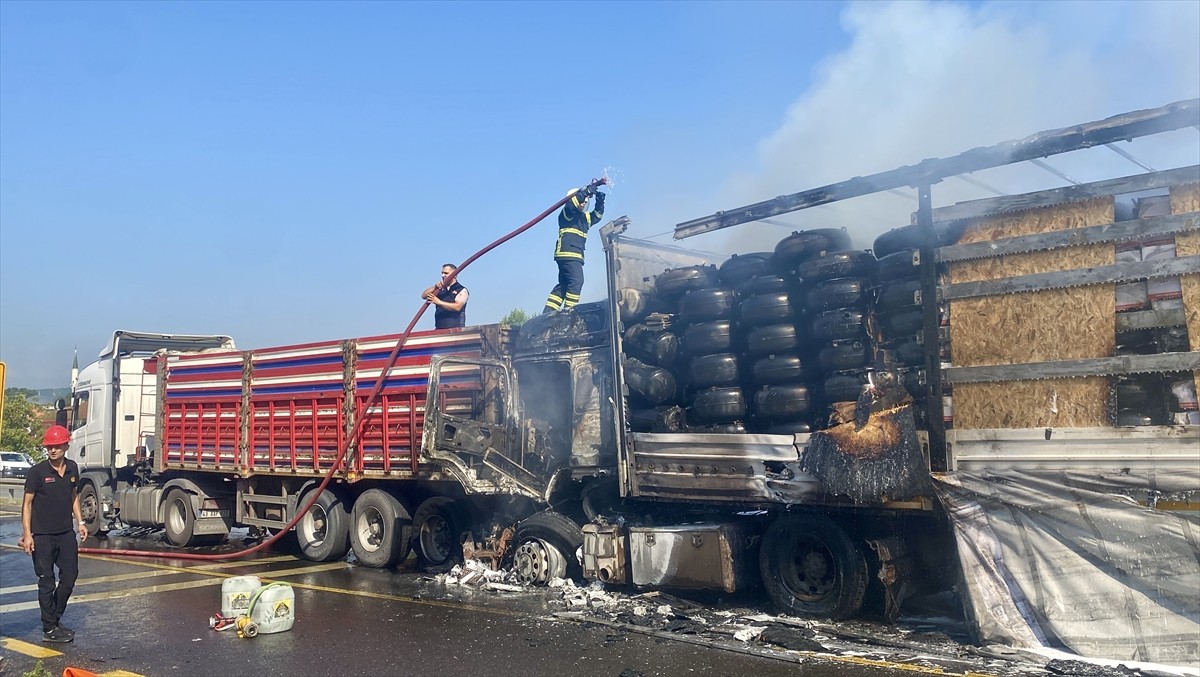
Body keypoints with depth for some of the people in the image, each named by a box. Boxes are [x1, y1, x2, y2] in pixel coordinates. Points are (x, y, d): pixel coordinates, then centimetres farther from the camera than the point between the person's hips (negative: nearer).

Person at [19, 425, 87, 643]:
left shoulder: (72, 468, 4)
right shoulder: (37, 472, -11)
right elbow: (27, 503, -8)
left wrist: (79, 522, 11)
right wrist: (27, 533, -13)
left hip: (66, 533, 5)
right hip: (42, 536, -5)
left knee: (70, 576, 10)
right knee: (47, 582, 3)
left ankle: (55, 619, 28)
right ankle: (49, 629, 12)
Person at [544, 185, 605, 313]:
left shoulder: (585, 217, 24)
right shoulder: (567, 213, -1)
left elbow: (597, 215, 27)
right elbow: (571, 203, -20)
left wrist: (600, 202, 10)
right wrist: (586, 191, -24)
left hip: (576, 255, 10)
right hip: (567, 253, -10)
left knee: (564, 284, 8)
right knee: (576, 281, -18)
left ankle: (548, 311, 9)